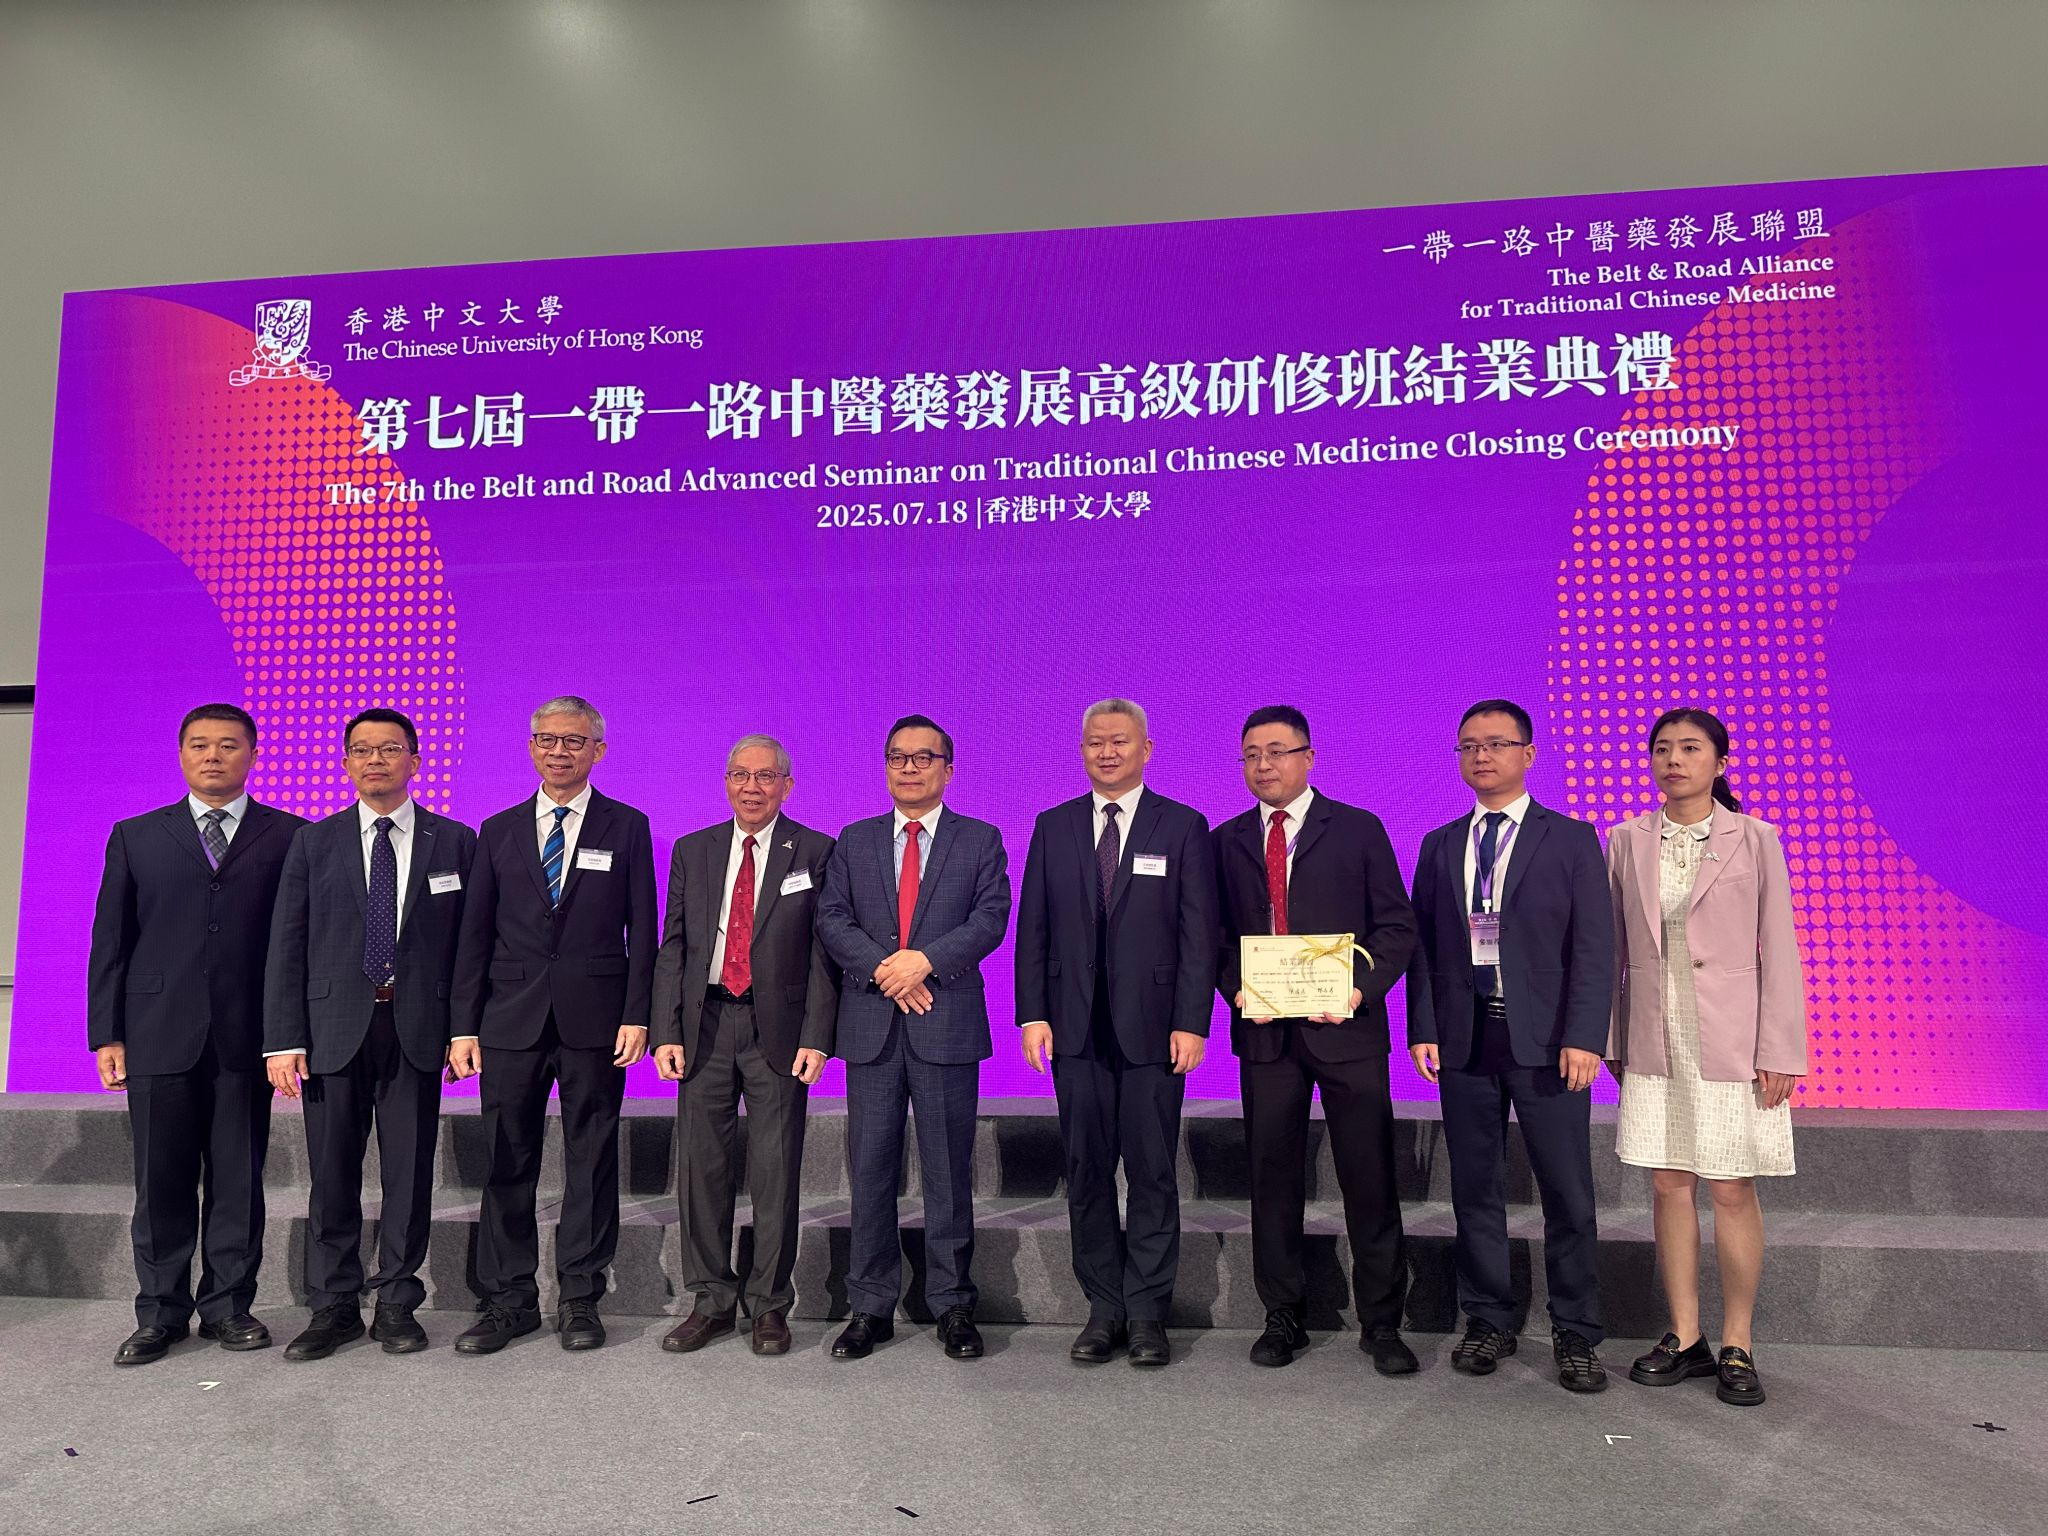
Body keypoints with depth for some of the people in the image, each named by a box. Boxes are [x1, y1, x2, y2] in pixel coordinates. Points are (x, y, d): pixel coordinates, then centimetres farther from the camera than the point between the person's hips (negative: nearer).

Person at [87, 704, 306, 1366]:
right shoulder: (135, 837, 11)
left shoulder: (288, 837, 5)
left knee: (238, 1180, 6)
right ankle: (161, 1313, 20)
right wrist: (106, 1035, 2)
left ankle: (227, 1305, 19)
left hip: (248, 1037, -1)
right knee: (162, 1181, 7)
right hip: (159, 1036, 1)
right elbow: (109, 943, 9)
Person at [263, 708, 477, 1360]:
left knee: (410, 1171, 5)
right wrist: (283, 1039, -4)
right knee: (333, 1173, 7)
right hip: (335, 1025, 1)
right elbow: (286, 946, 3)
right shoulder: (314, 842, 7)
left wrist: (466, 1028, -5)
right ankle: (334, 1306, 22)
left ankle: (397, 1303, 19)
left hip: (419, 1027, 0)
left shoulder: (454, 841, 5)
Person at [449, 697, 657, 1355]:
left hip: (594, 1019, -2)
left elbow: (641, 929, 1)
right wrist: (464, 1024, 1)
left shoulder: (627, 827, 4)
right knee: (506, 1162, 7)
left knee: (591, 1160, 5)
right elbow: (474, 935, 8)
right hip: (512, 1020, 2)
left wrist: (636, 1016, -7)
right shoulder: (499, 831, 10)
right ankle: (508, 1300, 20)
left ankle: (580, 1298, 18)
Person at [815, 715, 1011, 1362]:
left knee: (949, 1170, 5)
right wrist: (884, 969, -12)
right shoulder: (854, 842, 13)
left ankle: (952, 1304, 18)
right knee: (871, 1169, 7)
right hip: (871, 1024, 2)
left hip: (948, 1023, -2)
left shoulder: (981, 840, 7)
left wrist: (926, 960, -17)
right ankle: (871, 1306, 18)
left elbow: (991, 918, -5)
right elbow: (831, 919, 3)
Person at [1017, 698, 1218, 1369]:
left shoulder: (1183, 827, 2)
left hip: (1152, 1027, -2)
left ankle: (1147, 1313, 17)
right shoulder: (1053, 827, 9)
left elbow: (1200, 934, -2)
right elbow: (1032, 929, 8)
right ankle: (1104, 1309, 21)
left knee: (1152, 1173, 3)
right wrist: (1032, 1015, -1)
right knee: (1087, 1173, 8)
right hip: (1076, 1027, 3)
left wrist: (1191, 1022, -9)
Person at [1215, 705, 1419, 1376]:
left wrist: (1361, 987, -15)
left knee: (1370, 1180, 4)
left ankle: (1381, 1324, 19)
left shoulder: (1359, 830, 3)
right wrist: (1237, 990, -8)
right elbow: (1216, 935, 10)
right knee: (1273, 1178, 10)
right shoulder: (1227, 841, 10)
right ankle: (1283, 1318, 24)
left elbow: (1396, 925, 0)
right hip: (1263, 1031, 3)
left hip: (1346, 1027, -2)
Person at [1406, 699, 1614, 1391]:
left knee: (1568, 1194, 3)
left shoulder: (1571, 840, 2)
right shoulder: (1439, 846, 11)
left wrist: (1583, 1037, -12)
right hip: (1463, 1042, 3)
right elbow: (1421, 944, 9)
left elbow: (1594, 946, -4)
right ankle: (1489, 1320, 24)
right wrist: (1423, 1029, 0)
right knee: (1475, 1190, 10)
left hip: (1546, 1042, -3)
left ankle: (1575, 1333, 18)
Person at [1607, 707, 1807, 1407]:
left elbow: (1778, 950, -2)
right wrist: (1612, 1041, 7)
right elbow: (1611, 950, 8)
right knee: (1669, 1188, 8)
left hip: (1730, 1040, -2)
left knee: (1732, 1192, 3)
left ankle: (1737, 1346, 17)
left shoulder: (1754, 839, -1)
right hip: (1654, 1042, 3)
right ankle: (1684, 1337, 20)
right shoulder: (1625, 843, 5)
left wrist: (1778, 1051, -7)